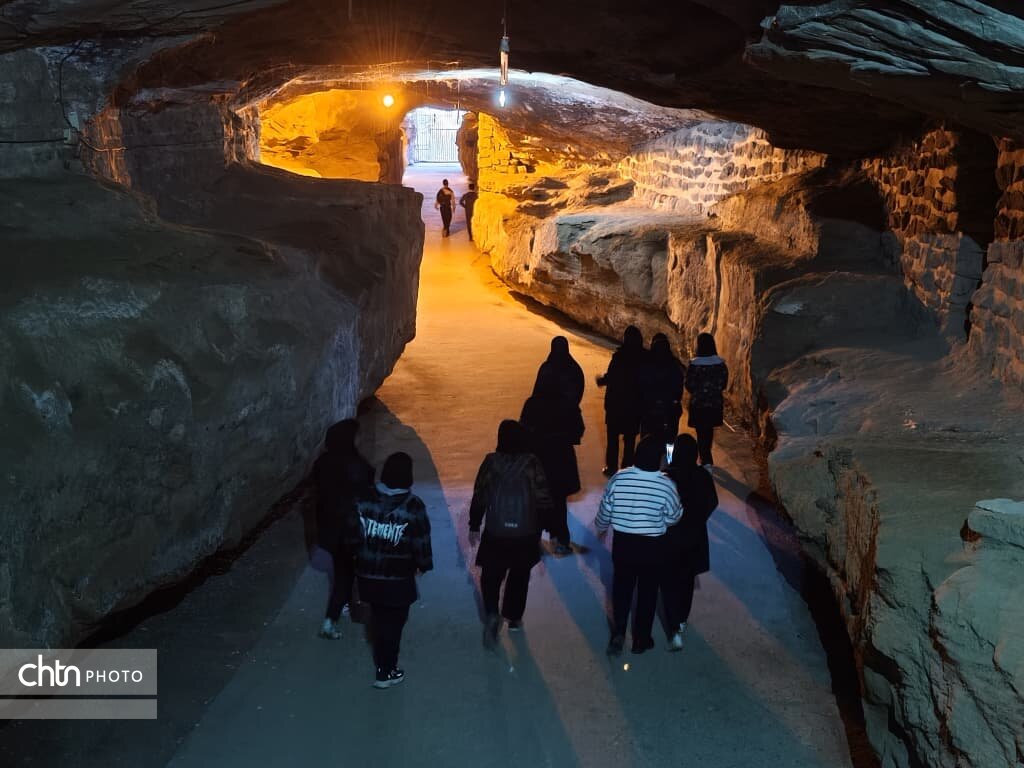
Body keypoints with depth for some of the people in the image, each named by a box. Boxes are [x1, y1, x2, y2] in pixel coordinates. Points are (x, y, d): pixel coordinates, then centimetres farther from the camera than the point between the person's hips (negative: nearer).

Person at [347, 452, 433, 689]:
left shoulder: (365, 500, -6)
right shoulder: (413, 506, -17)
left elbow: (354, 534, 2)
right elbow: (421, 542, -12)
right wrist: (424, 565, 5)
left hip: (368, 574, 4)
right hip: (398, 578, -4)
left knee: (379, 619, 22)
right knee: (393, 623, 11)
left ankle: (383, 663, 38)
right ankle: (386, 672, 19)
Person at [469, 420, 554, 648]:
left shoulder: (491, 462, -9)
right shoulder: (532, 464, -9)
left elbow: (479, 498, -4)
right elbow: (543, 501, -6)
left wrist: (474, 527, 8)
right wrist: (539, 528, 9)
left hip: (495, 534, -1)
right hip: (526, 534, 1)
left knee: (491, 576, 11)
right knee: (519, 577, 19)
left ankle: (491, 614, -10)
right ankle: (514, 618, 29)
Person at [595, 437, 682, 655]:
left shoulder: (618, 478, -15)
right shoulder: (666, 485, -19)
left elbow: (605, 511, -4)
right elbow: (672, 518, -8)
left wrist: (601, 528, 15)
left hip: (622, 542, 1)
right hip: (652, 545, -1)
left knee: (622, 587, 21)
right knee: (648, 591, 16)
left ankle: (618, 632, 14)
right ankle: (641, 639, 28)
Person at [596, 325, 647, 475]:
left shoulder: (619, 356, -18)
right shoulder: (645, 357, -6)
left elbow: (611, 377, -16)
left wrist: (601, 380, 5)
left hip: (616, 402, -3)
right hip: (636, 403, 3)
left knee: (613, 436, 11)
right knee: (630, 437, 14)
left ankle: (611, 467, 15)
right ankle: (627, 467, 18)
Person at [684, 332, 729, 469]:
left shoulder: (694, 364, -16)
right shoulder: (720, 363, -7)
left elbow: (689, 386, -10)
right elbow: (724, 384, 1)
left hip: (698, 404, -4)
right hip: (715, 403, 4)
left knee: (701, 432, 6)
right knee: (709, 430, 22)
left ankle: (707, 462, -3)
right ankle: (706, 457, 39)